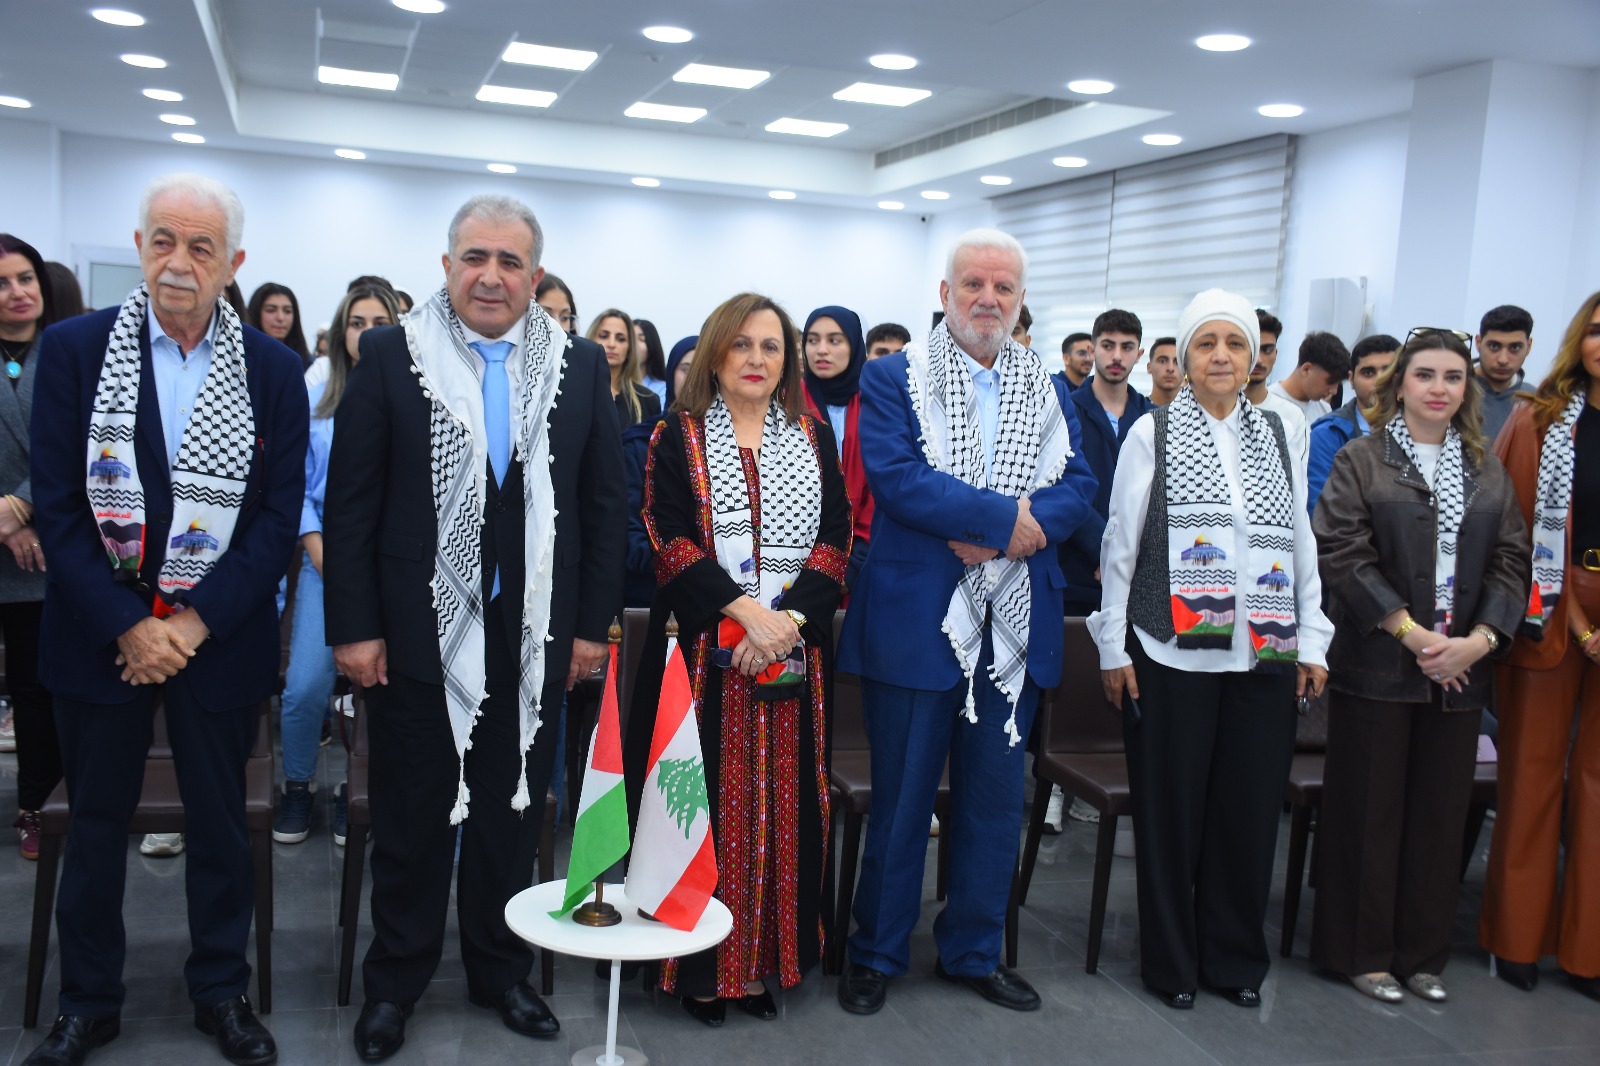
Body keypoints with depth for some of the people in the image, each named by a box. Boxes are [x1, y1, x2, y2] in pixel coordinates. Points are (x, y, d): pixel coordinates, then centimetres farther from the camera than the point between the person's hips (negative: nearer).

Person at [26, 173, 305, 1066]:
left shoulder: (274, 370, -2)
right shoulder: (73, 349, -2)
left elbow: (280, 516, -4)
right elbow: (58, 504, -5)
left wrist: (197, 622, -12)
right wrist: (127, 625, -13)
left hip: (219, 636, 0)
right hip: (101, 632, 1)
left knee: (220, 824, 12)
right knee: (96, 823, 14)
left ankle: (223, 993, 30)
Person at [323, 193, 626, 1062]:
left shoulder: (581, 367, 3)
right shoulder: (390, 355, -2)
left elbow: (605, 503, 5)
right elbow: (350, 500, -3)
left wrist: (592, 623, 1)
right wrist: (353, 626, -7)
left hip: (534, 639, 2)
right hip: (419, 632, -1)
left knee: (512, 814, 14)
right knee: (411, 818, 11)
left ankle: (500, 971, 32)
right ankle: (395, 982, 30)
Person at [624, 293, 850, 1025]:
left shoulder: (815, 438, 11)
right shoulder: (678, 437, 3)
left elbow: (837, 537, 3)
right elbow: (669, 540, -6)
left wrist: (789, 616, -12)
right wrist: (745, 608, -17)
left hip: (794, 652, 3)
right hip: (707, 650, -2)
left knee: (783, 804, 6)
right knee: (708, 801, 0)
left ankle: (764, 959, 18)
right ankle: (702, 966, 12)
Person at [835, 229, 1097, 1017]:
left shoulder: (1049, 393, 11)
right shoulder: (894, 379, -1)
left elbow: (1077, 487, 0)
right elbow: (894, 476, -15)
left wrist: (1000, 535, -18)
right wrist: (1008, 516, -18)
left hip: (1015, 625, 4)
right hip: (917, 619, -4)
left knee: (994, 798, 13)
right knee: (901, 798, 6)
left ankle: (972, 951, 30)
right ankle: (876, 954, 23)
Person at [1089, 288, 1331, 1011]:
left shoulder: (1276, 434, 12)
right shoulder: (1152, 434, 2)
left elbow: (1301, 541, 12)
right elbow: (1120, 543, 0)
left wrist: (1312, 642, 7)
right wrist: (1112, 647, -4)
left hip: (1263, 654, 3)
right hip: (1172, 652, -3)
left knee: (1250, 808, 8)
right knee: (1171, 810, 5)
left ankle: (1235, 956, 26)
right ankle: (1171, 962, 20)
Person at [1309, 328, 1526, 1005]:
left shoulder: (1488, 473, 12)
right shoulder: (1361, 460, -1)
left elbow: (1510, 562, 6)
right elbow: (1343, 555, -10)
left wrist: (1479, 640, -9)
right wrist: (1412, 632, -15)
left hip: (1459, 670, 4)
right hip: (1378, 666, -4)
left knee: (1440, 814, 10)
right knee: (1370, 812, 3)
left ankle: (1422, 953, 23)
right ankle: (1362, 952, 15)